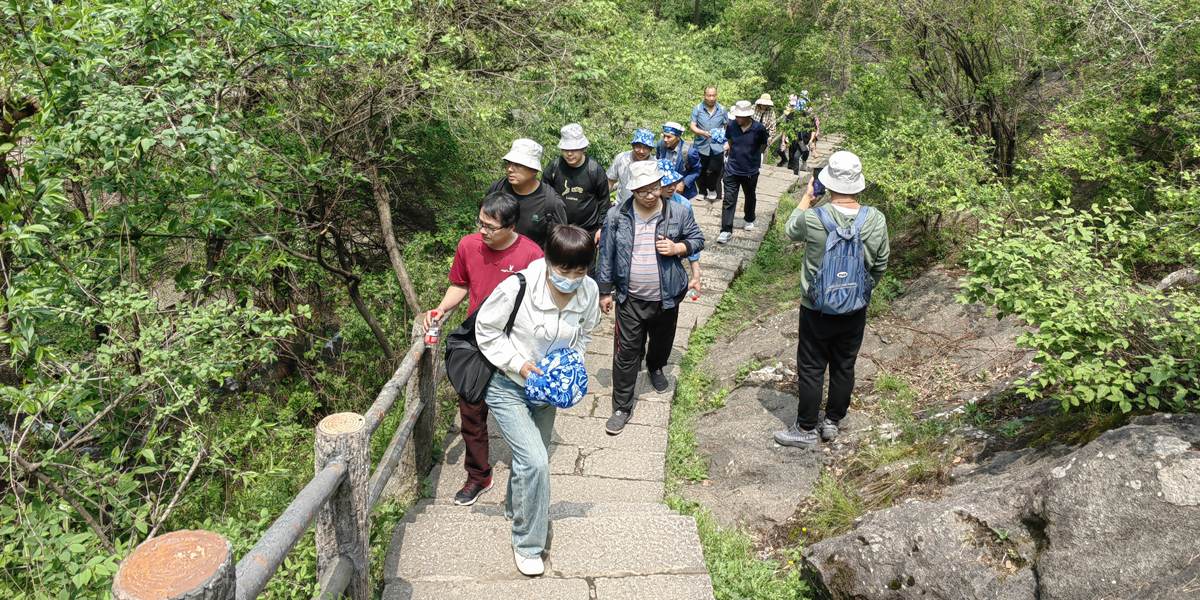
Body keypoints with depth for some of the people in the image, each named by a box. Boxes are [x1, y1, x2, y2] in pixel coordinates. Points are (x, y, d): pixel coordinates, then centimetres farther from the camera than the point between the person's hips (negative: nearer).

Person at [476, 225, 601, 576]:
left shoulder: (588, 291, -14)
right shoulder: (517, 288, -29)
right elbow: (486, 330, -15)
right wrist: (518, 364, -22)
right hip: (508, 387, -5)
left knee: (536, 457, 22)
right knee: (534, 461, -15)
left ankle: (515, 507, 53)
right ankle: (527, 544, 6)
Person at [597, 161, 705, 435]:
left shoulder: (678, 213, -7)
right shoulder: (617, 215, -7)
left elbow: (697, 239, 6)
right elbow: (607, 255, 0)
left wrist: (677, 248, -16)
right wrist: (605, 290, 3)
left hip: (666, 298, 2)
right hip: (630, 299, -2)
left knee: (662, 342, 23)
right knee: (626, 353, 0)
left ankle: (655, 367, 58)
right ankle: (621, 407, 11)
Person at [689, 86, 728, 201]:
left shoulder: (722, 109, 4)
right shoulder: (697, 109, 0)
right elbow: (693, 127, -5)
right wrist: (703, 133, -24)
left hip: (717, 147, 0)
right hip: (701, 147, 0)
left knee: (714, 171, -5)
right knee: (700, 171, 9)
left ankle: (712, 190, 21)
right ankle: (702, 191, 29)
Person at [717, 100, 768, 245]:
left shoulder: (759, 129, -13)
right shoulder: (731, 126, -9)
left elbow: (762, 146, 4)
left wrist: (750, 155, 8)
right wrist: (736, 153, 7)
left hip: (750, 171, 0)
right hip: (732, 169, 0)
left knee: (750, 198, 21)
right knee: (729, 200, -7)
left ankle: (749, 220, 45)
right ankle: (726, 230, -5)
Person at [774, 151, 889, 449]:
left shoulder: (814, 219, -22)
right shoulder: (877, 220, -12)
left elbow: (792, 229, 3)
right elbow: (880, 266, 2)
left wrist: (808, 196, 12)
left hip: (817, 308, -3)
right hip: (855, 309, 3)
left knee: (811, 369, 9)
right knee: (844, 367, 18)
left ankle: (806, 430, 20)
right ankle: (832, 422, 33)